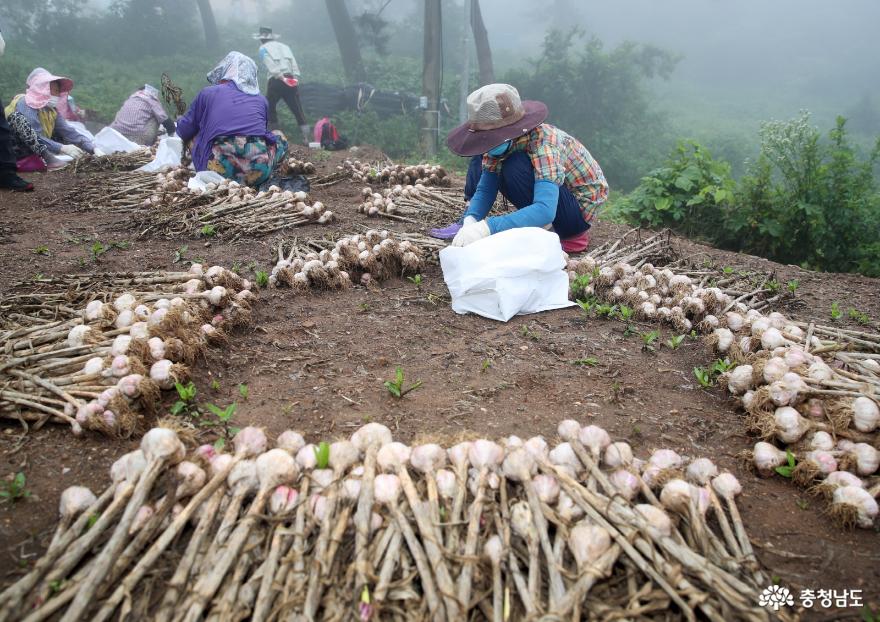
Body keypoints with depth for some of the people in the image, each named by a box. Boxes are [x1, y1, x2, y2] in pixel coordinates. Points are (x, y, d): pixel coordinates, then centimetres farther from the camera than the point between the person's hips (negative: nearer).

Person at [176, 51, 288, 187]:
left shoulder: (207, 93, 13)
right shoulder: (261, 99, 18)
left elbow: (183, 132, 20)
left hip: (220, 170, -1)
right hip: (259, 171, 1)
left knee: (195, 136, 28)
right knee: (279, 136, 30)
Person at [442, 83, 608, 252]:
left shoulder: (544, 143, -34)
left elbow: (545, 211, -46)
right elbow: (484, 189, -11)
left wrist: (487, 227, -54)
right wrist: (471, 221, -32)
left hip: (580, 208, -7)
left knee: (515, 167, -33)